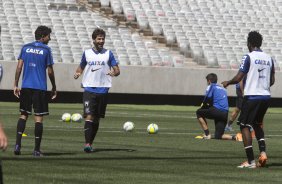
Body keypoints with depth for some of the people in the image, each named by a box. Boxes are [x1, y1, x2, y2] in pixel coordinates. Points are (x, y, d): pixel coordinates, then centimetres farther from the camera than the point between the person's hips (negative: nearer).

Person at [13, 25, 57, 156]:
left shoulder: (25, 48, 7)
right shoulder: (46, 50, -2)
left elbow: (19, 67, 2)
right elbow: (50, 72, -2)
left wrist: (15, 85, 6)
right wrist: (54, 89, 9)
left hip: (25, 87, 3)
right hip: (40, 88, -3)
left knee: (23, 115, 12)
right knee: (39, 117, 1)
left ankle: (18, 144, -4)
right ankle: (37, 149, 0)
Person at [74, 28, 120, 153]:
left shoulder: (108, 54, 7)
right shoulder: (87, 53, 8)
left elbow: (117, 70, 5)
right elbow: (81, 66, 21)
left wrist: (114, 73, -18)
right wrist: (77, 73, -1)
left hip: (103, 90, 1)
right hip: (89, 89, -1)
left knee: (97, 119, 8)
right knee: (89, 117, -14)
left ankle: (90, 143, 20)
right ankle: (87, 144, -18)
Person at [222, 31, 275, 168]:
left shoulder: (249, 57, -8)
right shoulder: (269, 58, 10)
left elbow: (238, 78, -11)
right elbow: (272, 81, 15)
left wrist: (227, 83, 8)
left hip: (251, 96, -6)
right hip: (266, 96, 6)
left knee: (245, 126, 1)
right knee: (257, 124, 24)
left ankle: (251, 161, -6)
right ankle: (262, 152, 4)